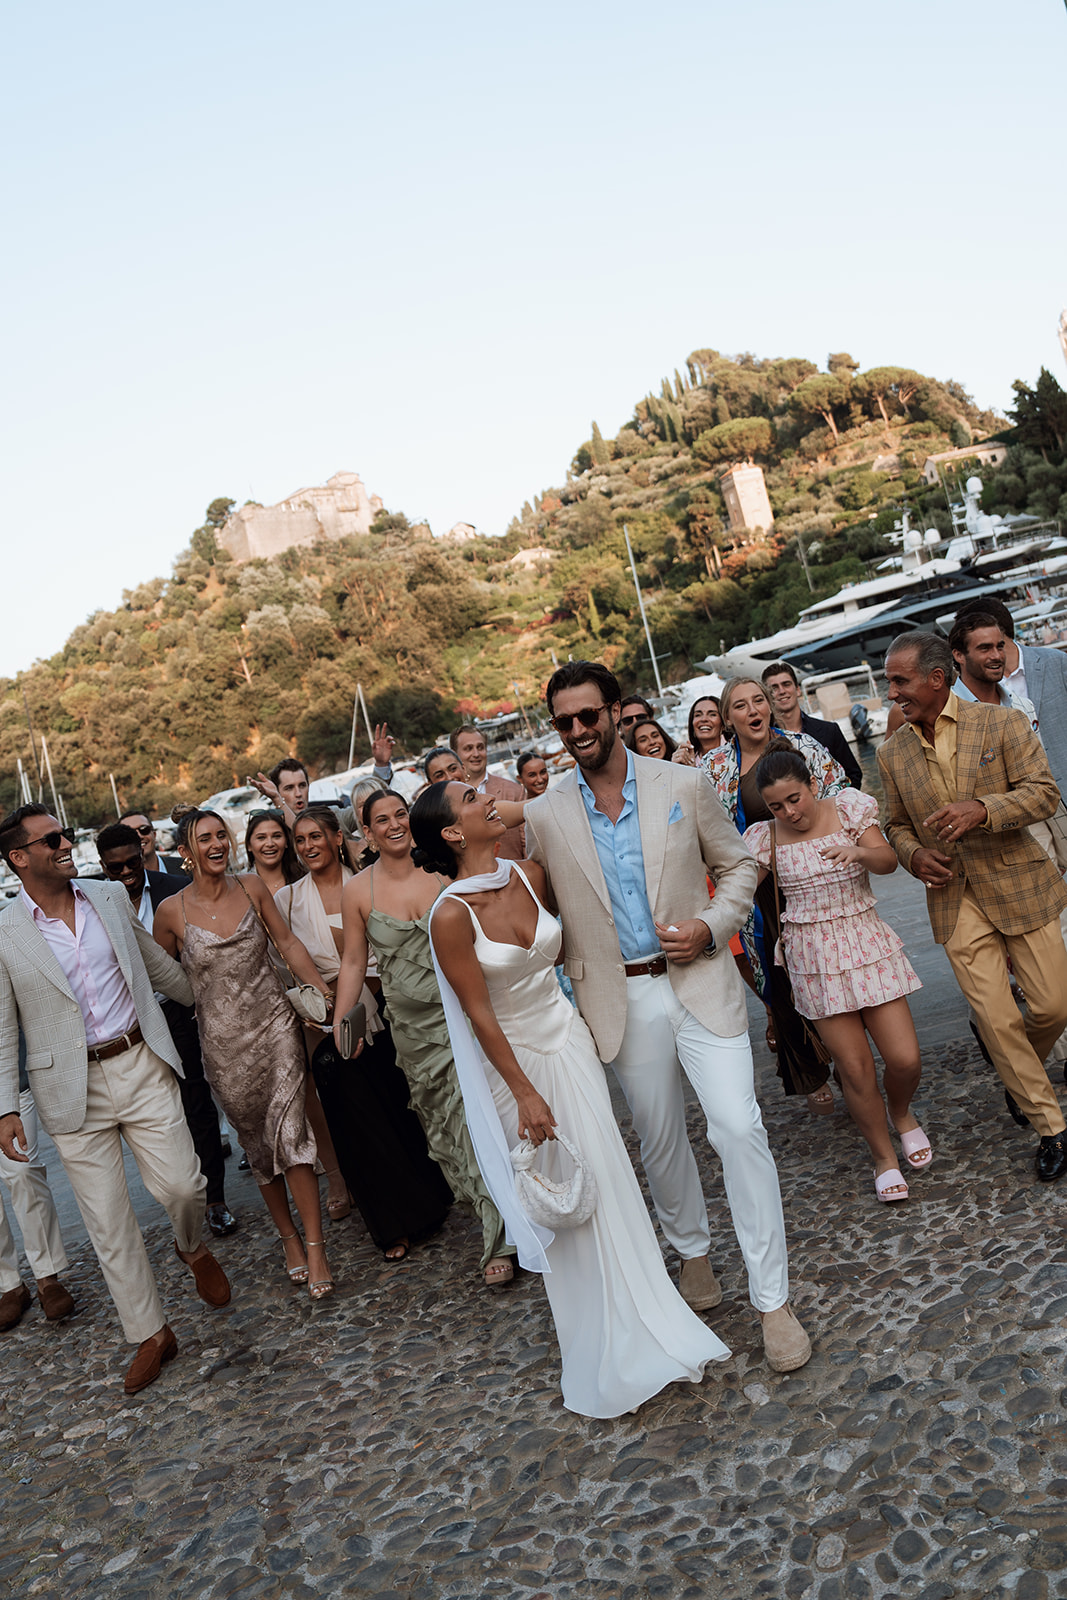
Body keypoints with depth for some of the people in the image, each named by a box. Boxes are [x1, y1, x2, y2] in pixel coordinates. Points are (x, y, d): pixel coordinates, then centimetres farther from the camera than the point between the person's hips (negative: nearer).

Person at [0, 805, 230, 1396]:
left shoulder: (111, 897, 5)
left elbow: (154, 961, 19)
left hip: (141, 1066, 2)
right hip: (73, 1090, -2)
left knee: (182, 1186, -3)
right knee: (108, 1221, 5)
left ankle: (193, 1247, 33)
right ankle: (150, 1334, 22)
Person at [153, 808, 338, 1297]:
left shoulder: (252, 886, -1)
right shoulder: (172, 911, -6)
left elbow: (287, 942, 5)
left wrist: (325, 991, -1)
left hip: (274, 1024, 0)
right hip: (224, 1041, 0)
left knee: (289, 1133, -8)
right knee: (255, 1141, 11)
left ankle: (315, 1245, 0)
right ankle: (289, 1236, 28)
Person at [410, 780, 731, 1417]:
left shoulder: (530, 874, -6)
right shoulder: (451, 916, -21)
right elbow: (480, 1015, -17)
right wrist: (525, 1095, -14)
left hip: (571, 1040, 4)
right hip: (515, 1059, -4)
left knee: (608, 1180, 9)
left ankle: (647, 1330, 28)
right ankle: (609, 1357, 27)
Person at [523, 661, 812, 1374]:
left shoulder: (682, 785, -3)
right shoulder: (544, 816, -2)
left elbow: (738, 864, 5)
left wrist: (710, 926, -10)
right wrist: (575, 990, -1)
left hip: (700, 982, -1)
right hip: (622, 1000, 2)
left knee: (739, 1128, -8)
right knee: (660, 1140, 15)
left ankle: (774, 1300, 6)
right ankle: (693, 1250, 41)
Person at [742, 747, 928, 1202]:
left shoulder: (848, 810, -2)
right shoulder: (766, 838, -2)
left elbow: (888, 860, -13)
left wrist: (858, 850, -33)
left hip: (866, 942, 1)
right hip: (813, 958, 0)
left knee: (904, 1058, -4)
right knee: (855, 1068, 0)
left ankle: (901, 1114, 32)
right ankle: (883, 1156, 25)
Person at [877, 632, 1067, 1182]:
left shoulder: (1002, 724, -5)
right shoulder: (892, 753, 5)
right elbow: (896, 823, 16)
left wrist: (982, 809, -24)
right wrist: (913, 853, -6)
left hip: (1018, 885, -1)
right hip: (955, 899, 2)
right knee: (996, 1019, -4)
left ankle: (1020, 1070, 37)